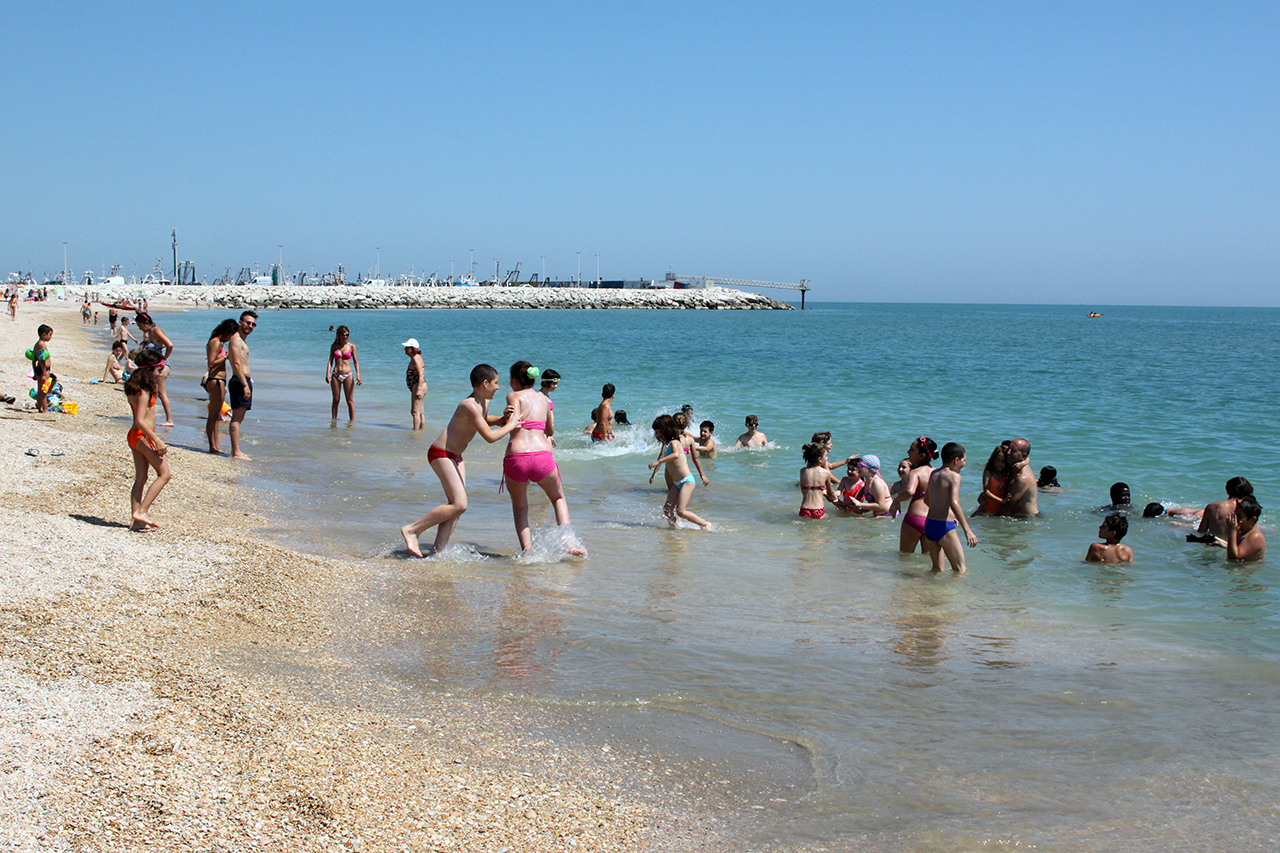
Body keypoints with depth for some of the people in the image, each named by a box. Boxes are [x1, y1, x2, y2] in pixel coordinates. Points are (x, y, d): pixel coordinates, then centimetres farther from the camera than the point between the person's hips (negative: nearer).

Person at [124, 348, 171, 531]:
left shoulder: (136, 386, 12)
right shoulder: (144, 391, -18)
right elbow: (140, 420, -24)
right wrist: (157, 441, -25)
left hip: (135, 436, 10)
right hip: (143, 436, -10)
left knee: (140, 478, 10)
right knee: (164, 474, -6)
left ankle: (137, 521, 10)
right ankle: (141, 511, -11)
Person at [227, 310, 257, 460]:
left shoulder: (242, 340, 22)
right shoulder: (236, 339, -11)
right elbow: (237, 364, -19)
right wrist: (245, 385, -23)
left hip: (244, 381, 11)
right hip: (240, 381, -11)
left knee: (238, 418, 12)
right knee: (237, 417, -13)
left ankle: (235, 450, 17)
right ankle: (236, 452, -17)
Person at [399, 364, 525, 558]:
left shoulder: (484, 402, 9)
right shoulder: (470, 406, -22)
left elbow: (484, 420, 33)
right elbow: (490, 437, -25)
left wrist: (502, 419, 13)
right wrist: (510, 425, -10)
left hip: (455, 457, 10)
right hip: (441, 454, -10)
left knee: (457, 505, 0)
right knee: (459, 504, -17)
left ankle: (438, 551, -1)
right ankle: (412, 530, -10)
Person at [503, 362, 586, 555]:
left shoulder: (514, 396, 6)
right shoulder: (544, 399, 20)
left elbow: (515, 424, -9)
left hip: (516, 457, -2)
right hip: (542, 455, 2)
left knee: (519, 507, 22)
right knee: (558, 498, 28)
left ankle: (526, 549, 7)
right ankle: (567, 540, 8)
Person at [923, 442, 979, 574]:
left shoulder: (933, 474, 11)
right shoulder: (954, 476, -10)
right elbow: (954, 503, -23)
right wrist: (967, 530, -27)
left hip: (929, 524, 7)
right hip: (945, 526, -7)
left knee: (937, 569, 17)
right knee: (960, 570, -2)